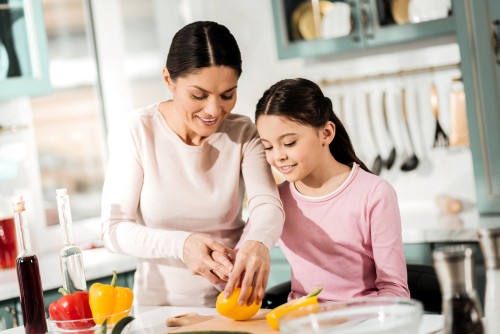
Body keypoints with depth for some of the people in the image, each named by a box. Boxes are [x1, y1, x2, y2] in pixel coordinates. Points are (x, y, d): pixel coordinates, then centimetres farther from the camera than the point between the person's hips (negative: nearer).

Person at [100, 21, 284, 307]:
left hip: (233, 299, 3)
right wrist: (182, 245, -26)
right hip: (160, 304, -2)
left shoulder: (243, 133, -3)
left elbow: (267, 204, -16)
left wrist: (258, 242, -39)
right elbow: (114, 229, -9)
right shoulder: (140, 132, -9)